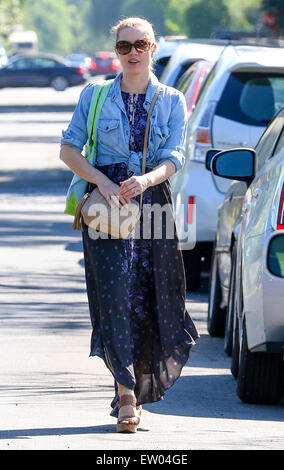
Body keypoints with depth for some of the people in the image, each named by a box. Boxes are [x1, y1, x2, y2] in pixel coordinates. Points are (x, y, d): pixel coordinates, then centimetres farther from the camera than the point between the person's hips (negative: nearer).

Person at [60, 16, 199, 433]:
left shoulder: (172, 101, 7)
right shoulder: (95, 96, 7)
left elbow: (173, 158, -3)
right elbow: (68, 149, 3)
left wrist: (145, 180, -25)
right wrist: (102, 181, -13)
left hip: (152, 201, 1)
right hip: (105, 202, -1)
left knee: (150, 297, 1)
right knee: (116, 288, -15)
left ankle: (134, 392, 16)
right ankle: (126, 392, -20)